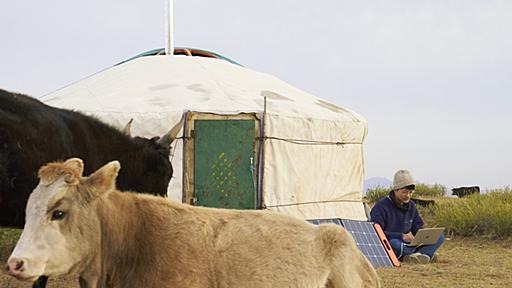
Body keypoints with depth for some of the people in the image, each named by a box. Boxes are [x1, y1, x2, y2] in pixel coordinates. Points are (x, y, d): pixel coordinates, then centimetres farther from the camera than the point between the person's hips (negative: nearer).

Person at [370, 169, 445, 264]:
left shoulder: (411, 206, 15)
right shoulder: (381, 206, -7)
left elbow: (418, 228, 17)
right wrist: (401, 236, -26)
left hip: (407, 245, 7)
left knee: (439, 237, -9)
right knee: (394, 243, -43)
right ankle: (426, 252, -28)